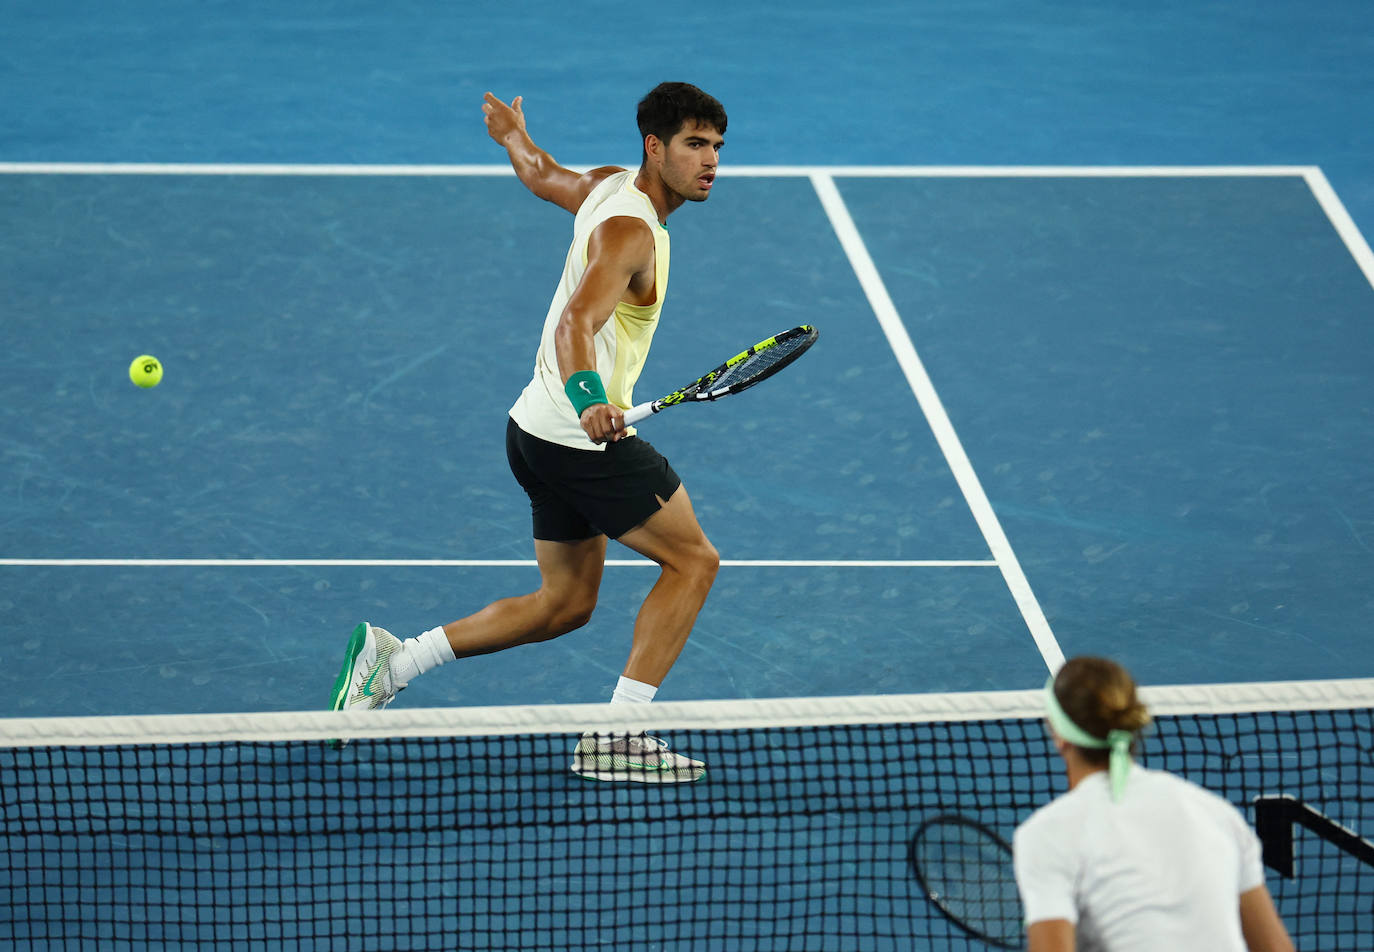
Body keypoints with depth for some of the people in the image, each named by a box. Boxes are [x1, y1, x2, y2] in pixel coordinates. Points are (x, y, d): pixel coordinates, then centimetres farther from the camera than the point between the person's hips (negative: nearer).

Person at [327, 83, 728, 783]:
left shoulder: (608, 184, 7)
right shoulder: (629, 231, -22)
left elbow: (542, 175, 28)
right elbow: (576, 324, -36)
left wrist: (513, 133, 49)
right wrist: (588, 400, -53)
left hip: (540, 433, 10)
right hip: (583, 438, -10)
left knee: (566, 602, 17)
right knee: (692, 560, -4)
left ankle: (393, 660, 15)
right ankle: (617, 735, -7)